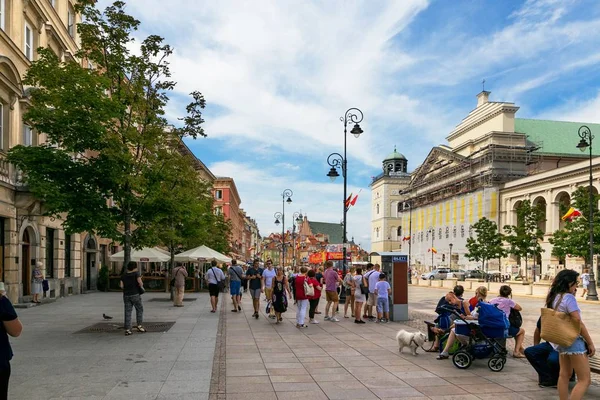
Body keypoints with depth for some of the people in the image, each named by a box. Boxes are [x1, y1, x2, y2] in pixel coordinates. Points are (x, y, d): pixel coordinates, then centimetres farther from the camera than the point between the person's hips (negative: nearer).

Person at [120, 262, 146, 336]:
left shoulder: (124, 275, 7)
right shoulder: (136, 274, -6)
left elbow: (121, 286, 3)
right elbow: (140, 282, -18)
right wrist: (141, 286, 2)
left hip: (126, 295, 4)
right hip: (135, 294, -4)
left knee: (128, 312, 5)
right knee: (139, 310, 14)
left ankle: (127, 330, 3)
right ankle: (139, 326, 10)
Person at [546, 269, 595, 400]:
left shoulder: (554, 298, 9)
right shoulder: (569, 297, -17)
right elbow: (578, 323, -19)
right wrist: (590, 343, -12)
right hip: (574, 341, -9)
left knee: (564, 375, 16)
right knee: (584, 380, -4)